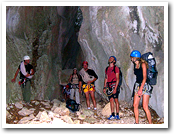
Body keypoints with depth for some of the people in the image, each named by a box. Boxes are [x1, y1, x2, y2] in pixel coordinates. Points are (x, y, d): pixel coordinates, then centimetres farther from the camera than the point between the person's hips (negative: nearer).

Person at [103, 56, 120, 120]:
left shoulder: (116, 68, -3)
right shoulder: (107, 69, 15)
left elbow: (117, 79, -8)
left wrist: (115, 88, -16)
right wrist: (104, 87, 12)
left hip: (114, 85, -5)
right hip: (109, 86, 5)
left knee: (116, 100, -6)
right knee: (111, 100, 5)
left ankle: (117, 115, -2)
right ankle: (112, 115, 9)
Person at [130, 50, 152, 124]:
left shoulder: (143, 64, -12)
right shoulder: (135, 65, 10)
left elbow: (144, 77, -16)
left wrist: (141, 89, -20)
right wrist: (138, 88, 15)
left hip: (145, 85, -7)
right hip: (137, 85, 7)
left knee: (145, 107, -9)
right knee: (135, 105, 4)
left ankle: (150, 123, 2)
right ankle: (136, 122, 14)